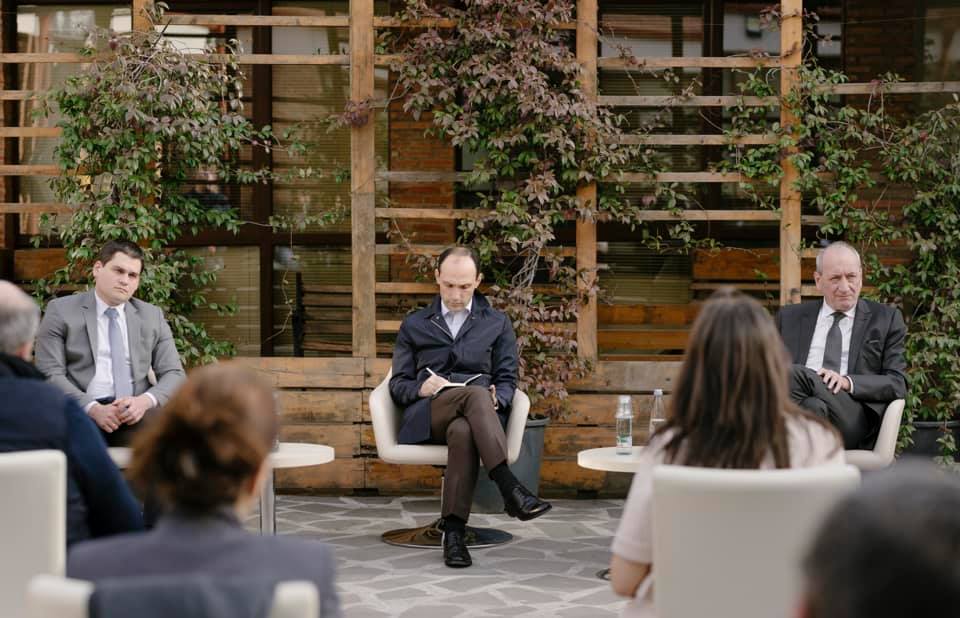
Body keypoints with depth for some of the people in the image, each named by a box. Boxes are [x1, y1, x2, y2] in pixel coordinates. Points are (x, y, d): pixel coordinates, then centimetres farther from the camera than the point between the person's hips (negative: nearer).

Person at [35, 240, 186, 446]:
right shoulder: (61, 311, 8)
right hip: (82, 412, -2)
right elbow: (50, 374, -1)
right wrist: (93, 409, -18)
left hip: (137, 413, 2)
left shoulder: (152, 316, 18)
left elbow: (174, 374, 12)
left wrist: (145, 401, -11)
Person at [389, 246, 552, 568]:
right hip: (426, 416, 0)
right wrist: (421, 388, -9)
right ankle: (510, 488, -48)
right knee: (475, 394, -38)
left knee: (463, 431, -41)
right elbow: (398, 385, 16)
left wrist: (496, 399, -11)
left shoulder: (497, 324, 21)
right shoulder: (414, 326, 22)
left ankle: (454, 531, -44)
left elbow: (507, 380, 14)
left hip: (481, 413, 1)